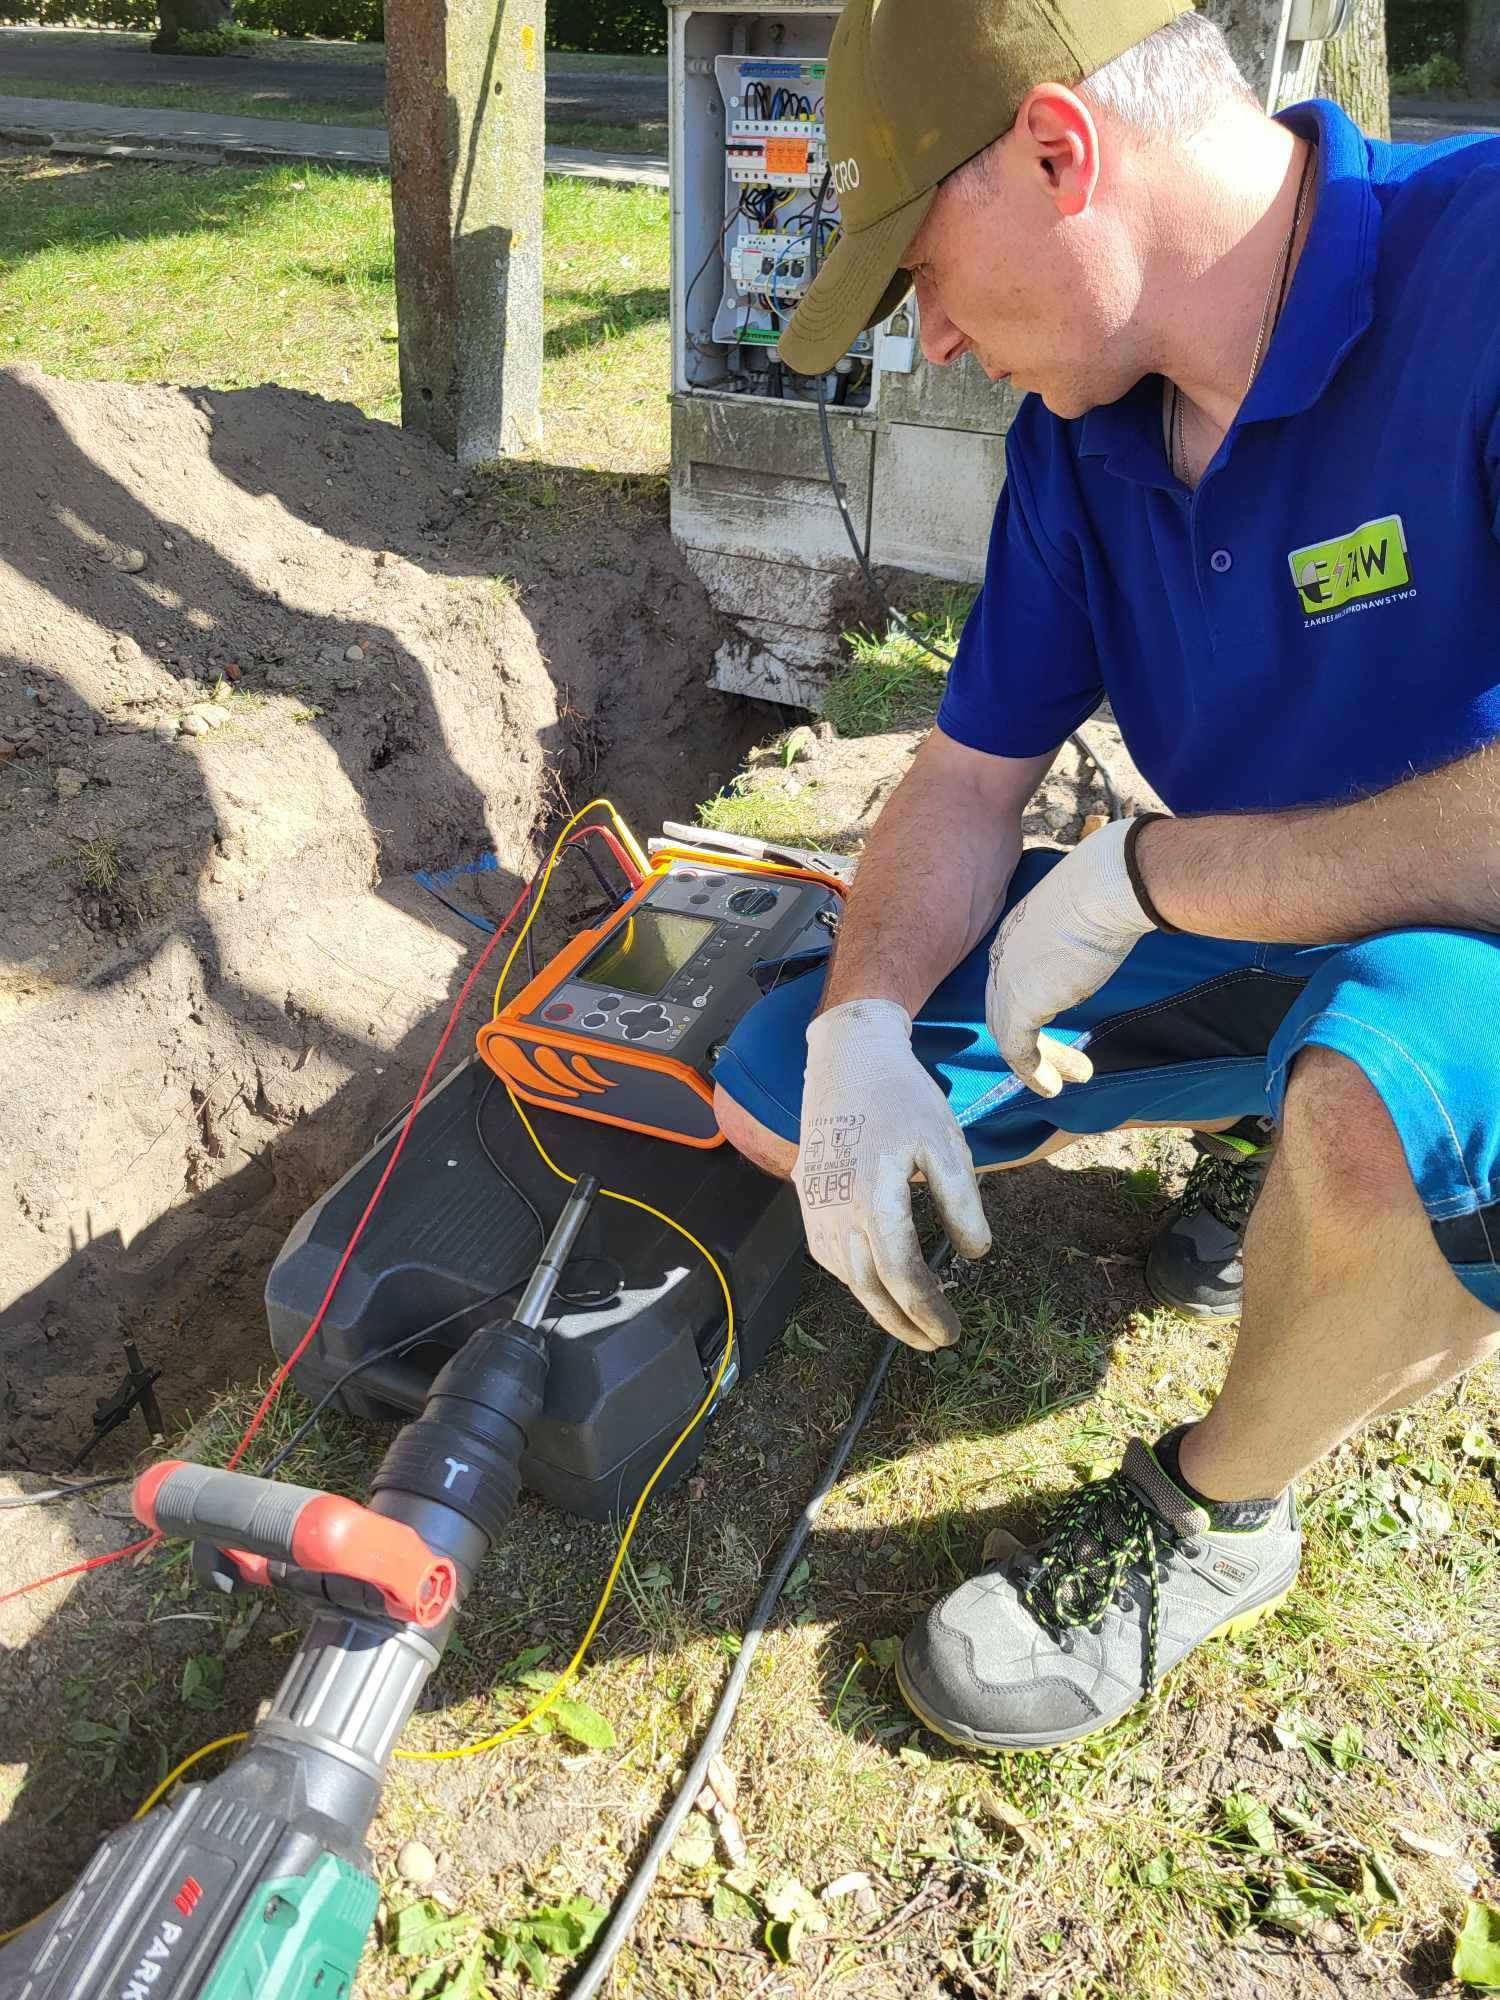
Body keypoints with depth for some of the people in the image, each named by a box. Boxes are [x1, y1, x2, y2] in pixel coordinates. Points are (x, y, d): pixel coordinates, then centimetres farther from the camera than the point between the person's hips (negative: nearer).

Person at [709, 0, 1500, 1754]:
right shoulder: (1079, 432, -2)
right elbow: (970, 777, 1)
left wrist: (1150, 870, -25)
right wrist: (862, 1030, -16)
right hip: (1264, 945, 7)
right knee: (774, 1094, 4)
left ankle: (1217, 1510, -8)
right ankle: (1292, 1142, 14)